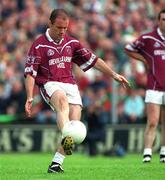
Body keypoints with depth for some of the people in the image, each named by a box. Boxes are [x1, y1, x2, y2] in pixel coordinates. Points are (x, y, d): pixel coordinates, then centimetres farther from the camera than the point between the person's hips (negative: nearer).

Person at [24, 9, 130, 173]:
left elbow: (92, 59, 20)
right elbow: (30, 73, -5)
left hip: (70, 84, 5)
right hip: (49, 84, -5)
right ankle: (66, 139, -61)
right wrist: (30, 97, -16)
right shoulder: (39, 45, -1)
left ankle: (56, 163, -7)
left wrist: (114, 75, 16)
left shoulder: (71, 43, 14)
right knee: (62, 99, -39)